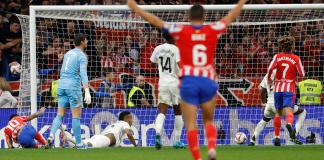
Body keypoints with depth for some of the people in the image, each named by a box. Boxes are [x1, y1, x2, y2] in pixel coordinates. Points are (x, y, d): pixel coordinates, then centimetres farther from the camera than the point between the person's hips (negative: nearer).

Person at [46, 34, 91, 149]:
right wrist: (87, 91, -26)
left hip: (62, 85, 7)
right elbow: (83, 74, -19)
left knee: (60, 115, 5)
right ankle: (79, 143, 4)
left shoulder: (68, 54, 17)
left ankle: (51, 136, -15)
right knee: (76, 116, 0)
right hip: (74, 86, -7)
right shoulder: (82, 56, -6)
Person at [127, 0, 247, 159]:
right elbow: (231, 16, 20)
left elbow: (155, 21, 6)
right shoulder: (212, 30, 5)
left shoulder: (181, 31, 1)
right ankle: (212, 147, -10)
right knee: (208, 121, 16)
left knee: (191, 124, -1)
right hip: (208, 81, 2)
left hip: (189, 81, -2)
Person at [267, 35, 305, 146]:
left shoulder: (277, 56, 3)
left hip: (278, 88, 3)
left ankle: (276, 136, 17)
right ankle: (289, 124, -51)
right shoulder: (296, 59, -1)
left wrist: (269, 78, 7)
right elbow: (302, 74, -1)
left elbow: (270, 68, -12)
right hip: (289, 88, -3)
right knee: (288, 110, -17)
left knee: (278, 112, 16)